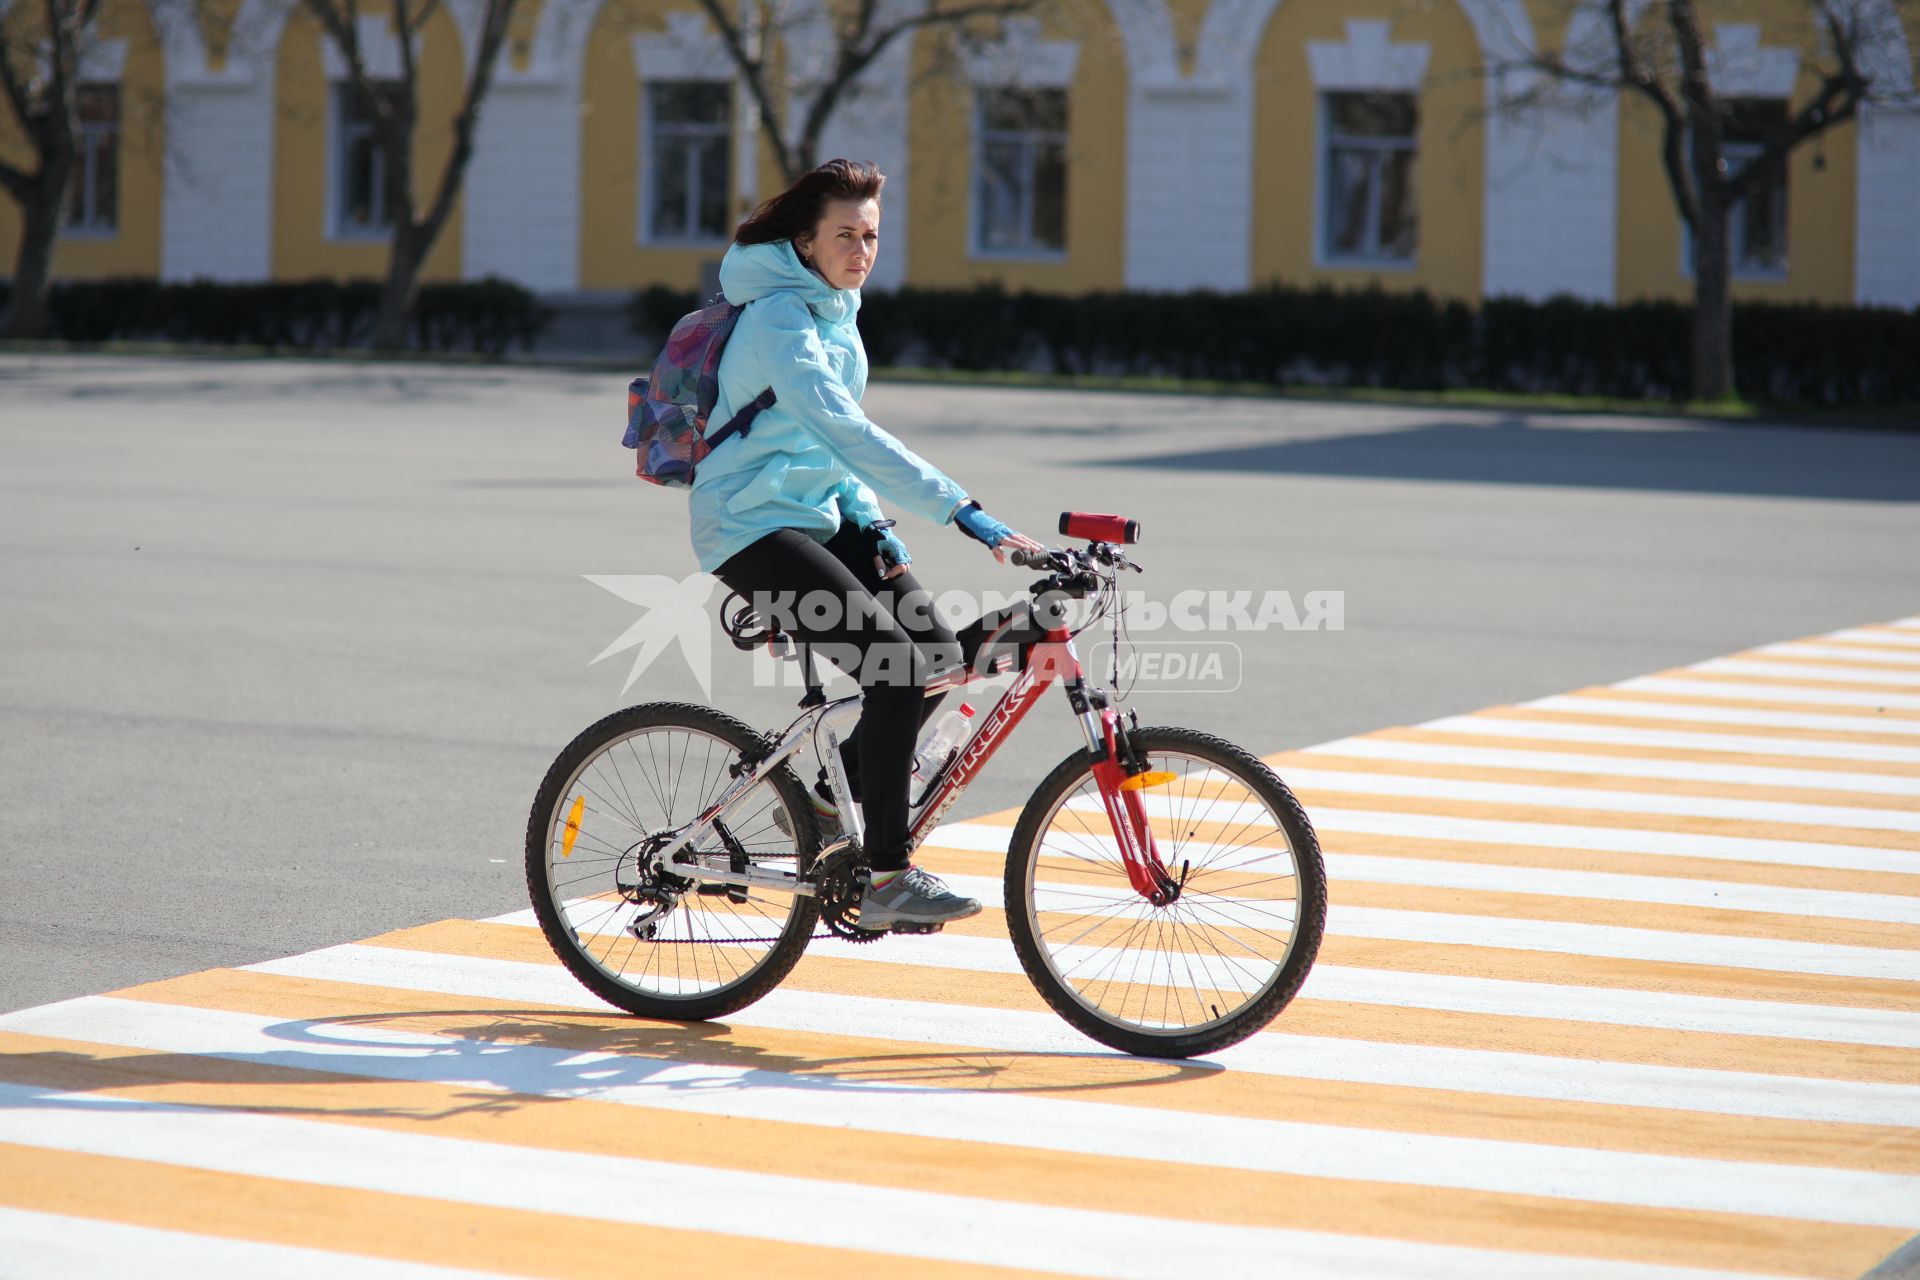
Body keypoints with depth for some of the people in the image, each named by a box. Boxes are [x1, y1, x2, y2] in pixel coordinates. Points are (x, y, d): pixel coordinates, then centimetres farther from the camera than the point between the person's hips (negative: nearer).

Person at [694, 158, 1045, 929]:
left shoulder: (836, 309, 10)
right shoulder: (780, 317, -20)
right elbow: (843, 429, -33)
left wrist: (870, 522, 4)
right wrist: (961, 512, -39)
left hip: (816, 511, 9)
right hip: (753, 526, -9)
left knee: (936, 653, -1)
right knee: (893, 668, -21)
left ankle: (826, 798, 17)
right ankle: (886, 880, -15)